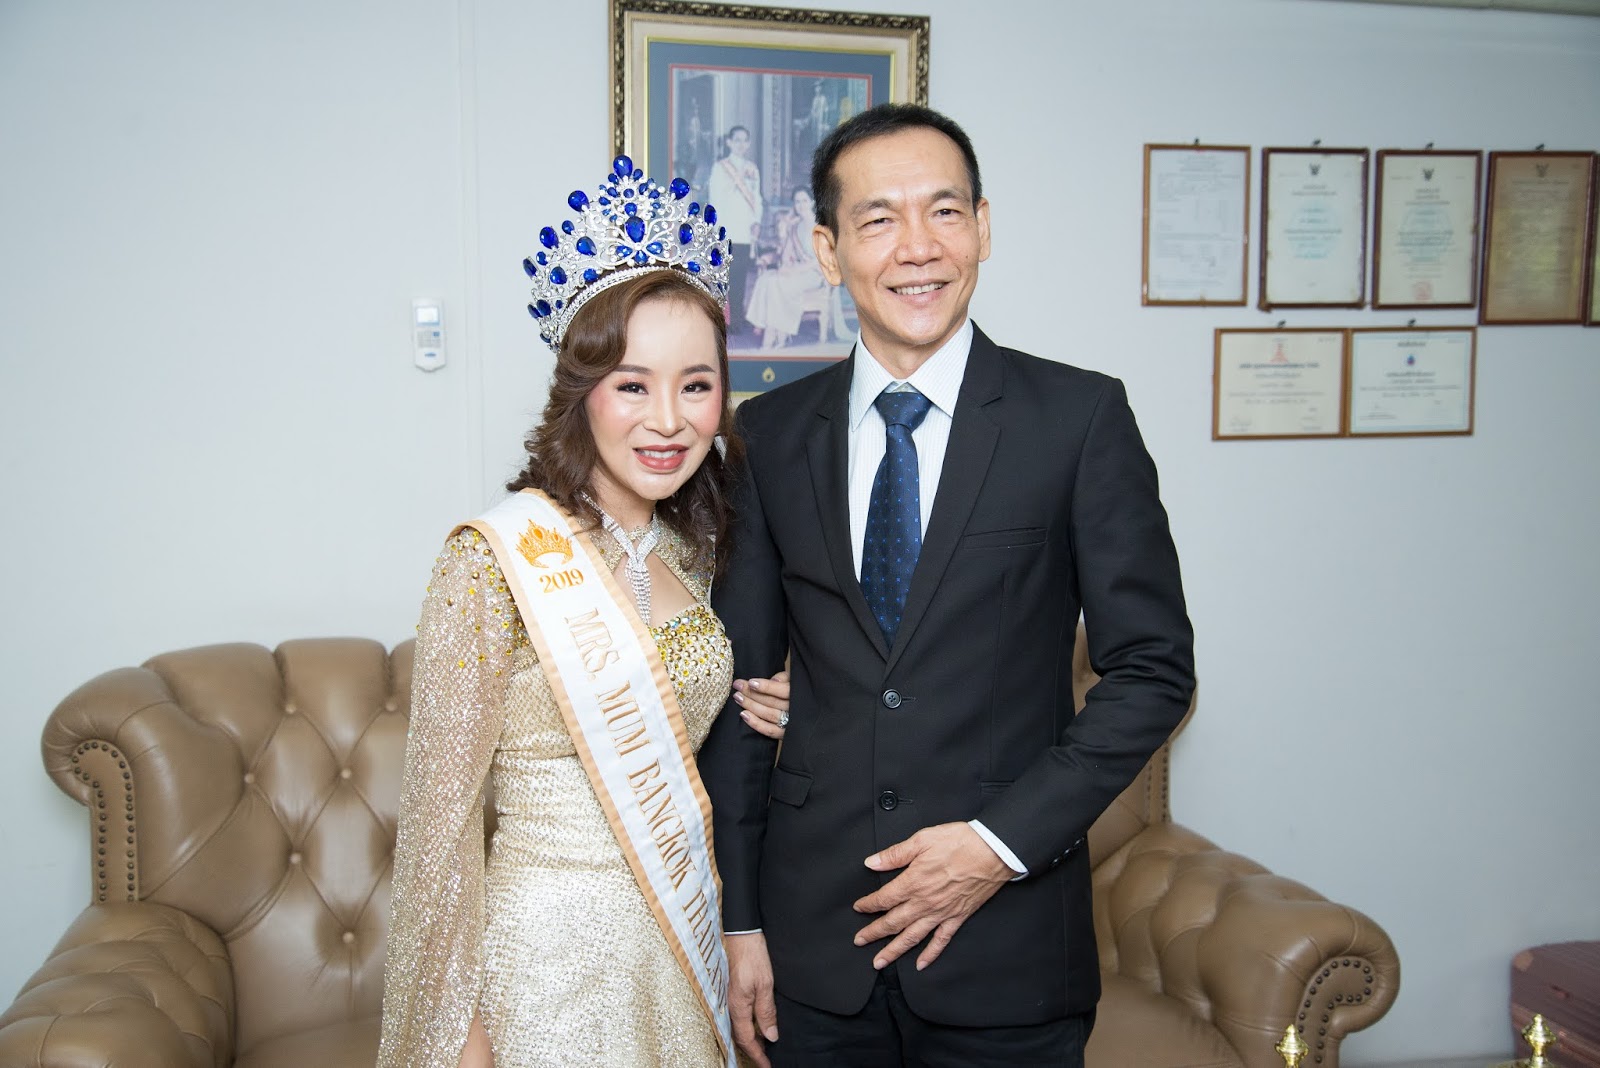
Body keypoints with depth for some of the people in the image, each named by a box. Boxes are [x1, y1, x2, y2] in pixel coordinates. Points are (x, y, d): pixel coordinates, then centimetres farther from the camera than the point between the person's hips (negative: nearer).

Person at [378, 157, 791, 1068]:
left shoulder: (692, 548, 1)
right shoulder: (497, 560, -18)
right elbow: (442, 813, -14)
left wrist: (761, 715, -3)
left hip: (686, 940, 6)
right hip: (555, 951, -6)